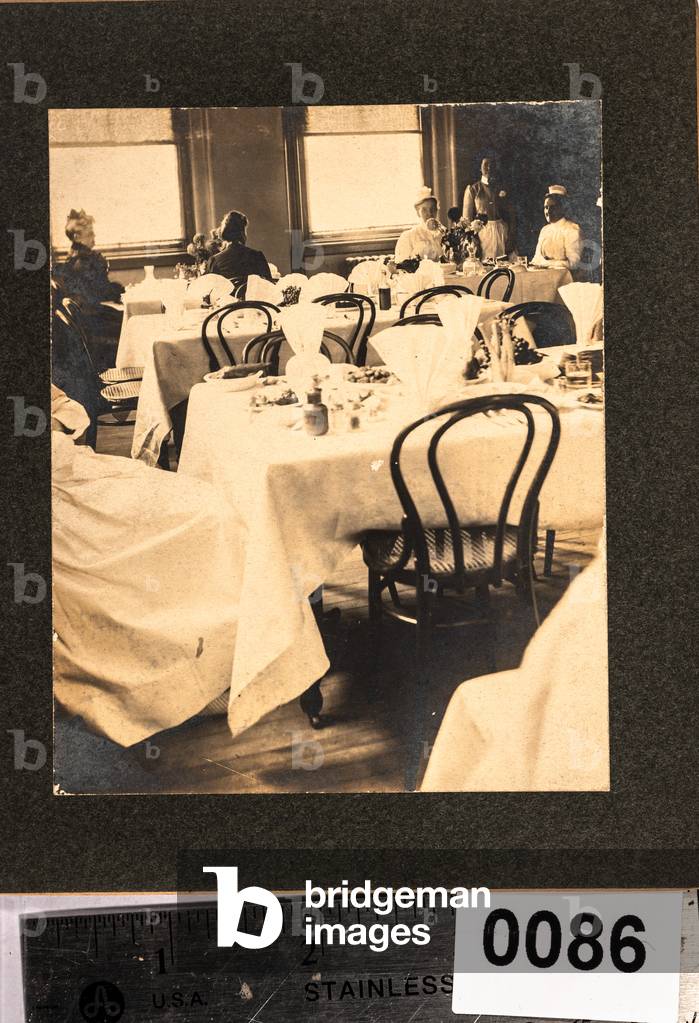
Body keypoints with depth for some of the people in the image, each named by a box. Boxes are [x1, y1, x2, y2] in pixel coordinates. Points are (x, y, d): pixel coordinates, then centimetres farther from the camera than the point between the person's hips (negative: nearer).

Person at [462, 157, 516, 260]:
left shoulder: (502, 189, 10)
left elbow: (511, 215, 9)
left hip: (501, 232, 2)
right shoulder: (473, 189, 5)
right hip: (482, 232, -2)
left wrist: (511, 238, -1)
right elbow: (467, 217, 2)